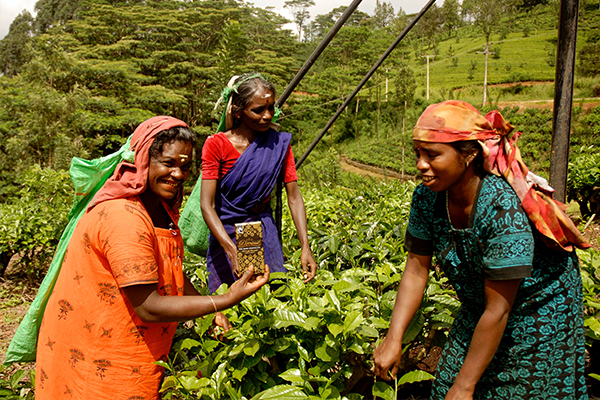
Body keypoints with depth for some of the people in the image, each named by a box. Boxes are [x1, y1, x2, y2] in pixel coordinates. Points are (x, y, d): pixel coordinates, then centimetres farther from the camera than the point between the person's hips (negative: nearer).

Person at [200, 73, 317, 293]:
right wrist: (231, 249, -32)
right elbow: (207, 205, -18)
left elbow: (294, 197, -5)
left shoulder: (280, 144, -3)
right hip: (226, 233, -2)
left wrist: (305, 246, -15)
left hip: (264, 231, 3)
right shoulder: (216, 145, -13)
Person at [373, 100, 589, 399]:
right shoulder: (426, 197, -16)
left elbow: (498, 310, -30)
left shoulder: (503, 209, -35)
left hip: (541, 306, -5)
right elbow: (416, 269, -8)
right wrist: (393, 340, -14)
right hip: (480, 308, 5)